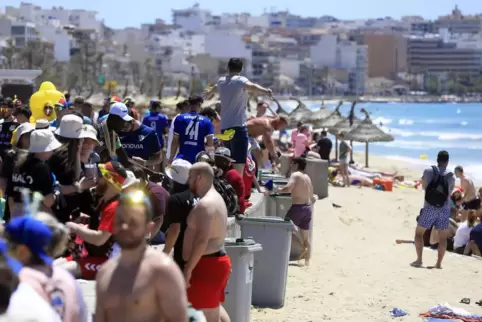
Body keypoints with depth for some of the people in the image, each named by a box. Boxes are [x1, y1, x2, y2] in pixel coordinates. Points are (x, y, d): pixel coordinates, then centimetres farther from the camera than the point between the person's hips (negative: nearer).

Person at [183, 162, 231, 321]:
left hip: (206, 264, -11)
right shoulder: (215, 199, 17)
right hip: (215, 262, 11)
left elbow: (202, 240, -25)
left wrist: (188, 268, -23)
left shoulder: (205, 204, -18)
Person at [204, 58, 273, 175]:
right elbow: (251, 86, -29)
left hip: (224, 127, 8)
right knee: (239, 165, -15)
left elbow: (214, 87, 44)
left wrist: (209, 93, 68)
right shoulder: (240, 80, -4)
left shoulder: (221, 81, 18)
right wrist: (265, 91, -48)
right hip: (238, 127, -8)